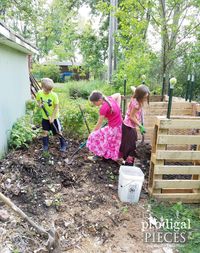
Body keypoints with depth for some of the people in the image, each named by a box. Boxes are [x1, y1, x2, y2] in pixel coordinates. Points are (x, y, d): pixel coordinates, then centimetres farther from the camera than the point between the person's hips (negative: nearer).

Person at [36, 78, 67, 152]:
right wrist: (40, 104, -11)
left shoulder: (54, 95, -19)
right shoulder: (39, 93, -8)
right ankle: (45, 146, 25)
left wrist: (52, 117, -17)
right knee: (45, 132, 9)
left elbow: (56, 107, -15)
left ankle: (63, 145, 23)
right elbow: (38, 100, 13)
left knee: (58, 132, 6)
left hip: (54, 117, -3)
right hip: (45, 117, 3)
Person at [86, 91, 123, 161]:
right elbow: (118, 95, 17)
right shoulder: (108, 99, -2)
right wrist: (118, 107, 9)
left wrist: (92, 133, -3)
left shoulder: (103, 108, -24)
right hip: (119, 125, 9)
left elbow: (99, 123, -16)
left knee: (95, 136, 2)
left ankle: (99, 154, 16)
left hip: (113, 128, -9)